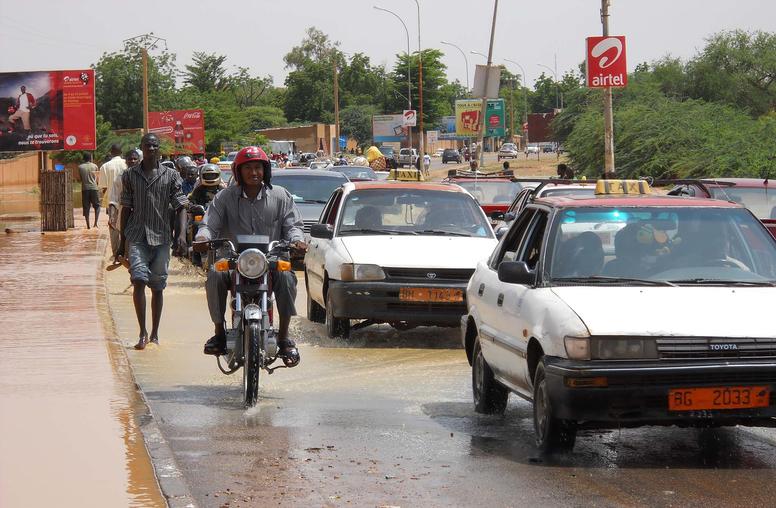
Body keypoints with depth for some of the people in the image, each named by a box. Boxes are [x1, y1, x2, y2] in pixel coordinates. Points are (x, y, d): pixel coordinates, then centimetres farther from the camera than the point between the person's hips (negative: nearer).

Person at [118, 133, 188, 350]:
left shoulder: (171, 176, 4)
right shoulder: (130, 175, 7)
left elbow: (180, 206, 1)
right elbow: (126, 208, 12)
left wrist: (182, 233, -14)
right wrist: (122, 241, 11)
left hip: (161, 237, 0)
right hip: (137, 237, 0)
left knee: (157, 287, 5)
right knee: (139, 280, -16)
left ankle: (154, 334, 16)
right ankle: (142, 333, -11)